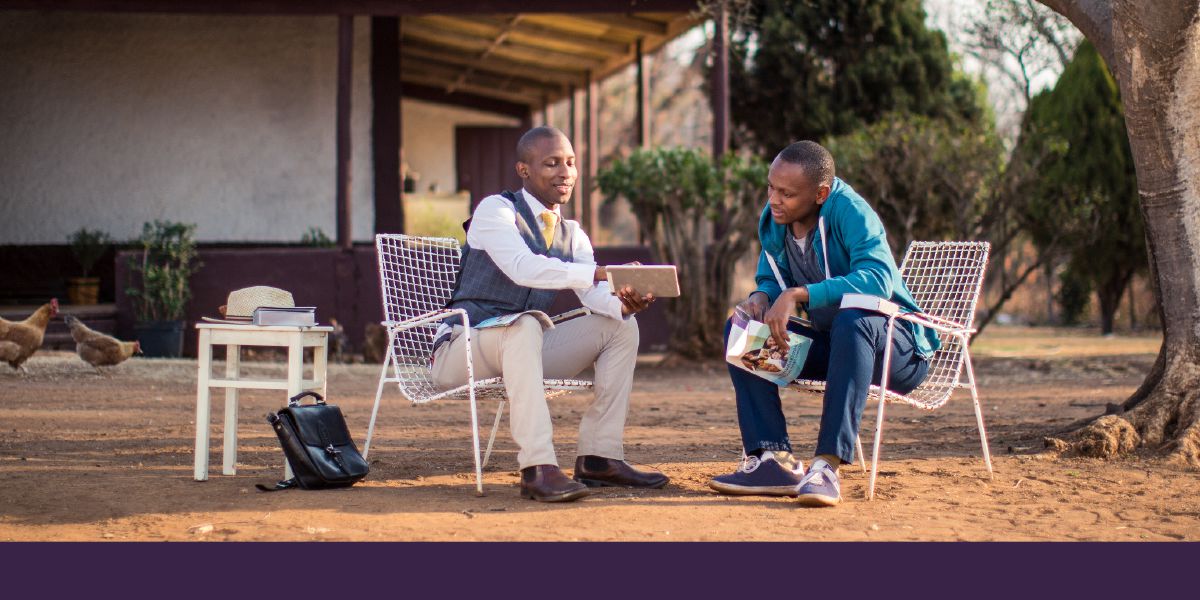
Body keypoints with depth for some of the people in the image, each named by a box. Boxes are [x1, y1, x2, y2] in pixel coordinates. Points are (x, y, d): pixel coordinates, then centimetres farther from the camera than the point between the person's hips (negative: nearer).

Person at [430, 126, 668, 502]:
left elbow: (593, 293, -5)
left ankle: (599, 457, -6)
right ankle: (537, 469, -45)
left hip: (521, 347, 7)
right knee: (525, 325, -38)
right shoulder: (495, 211, -9)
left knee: (621, 325, -2)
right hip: (460, 352, -7)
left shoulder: (572, 235, 13)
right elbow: (522, 267, -28)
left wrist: (621, 302, -29)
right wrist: (600, 273, -39)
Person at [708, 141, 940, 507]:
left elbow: (877, 280, -37)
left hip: (899, 350, -7)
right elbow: (770, 279, 11)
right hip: (830, 343, 7)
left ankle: (827, 464, -42)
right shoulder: (773, 221, -2)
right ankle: (775, 460, -17)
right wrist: (762, 298, -14)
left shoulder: (851, 212, -23)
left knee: (852, 320, -39)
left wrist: (799, 294, -42)